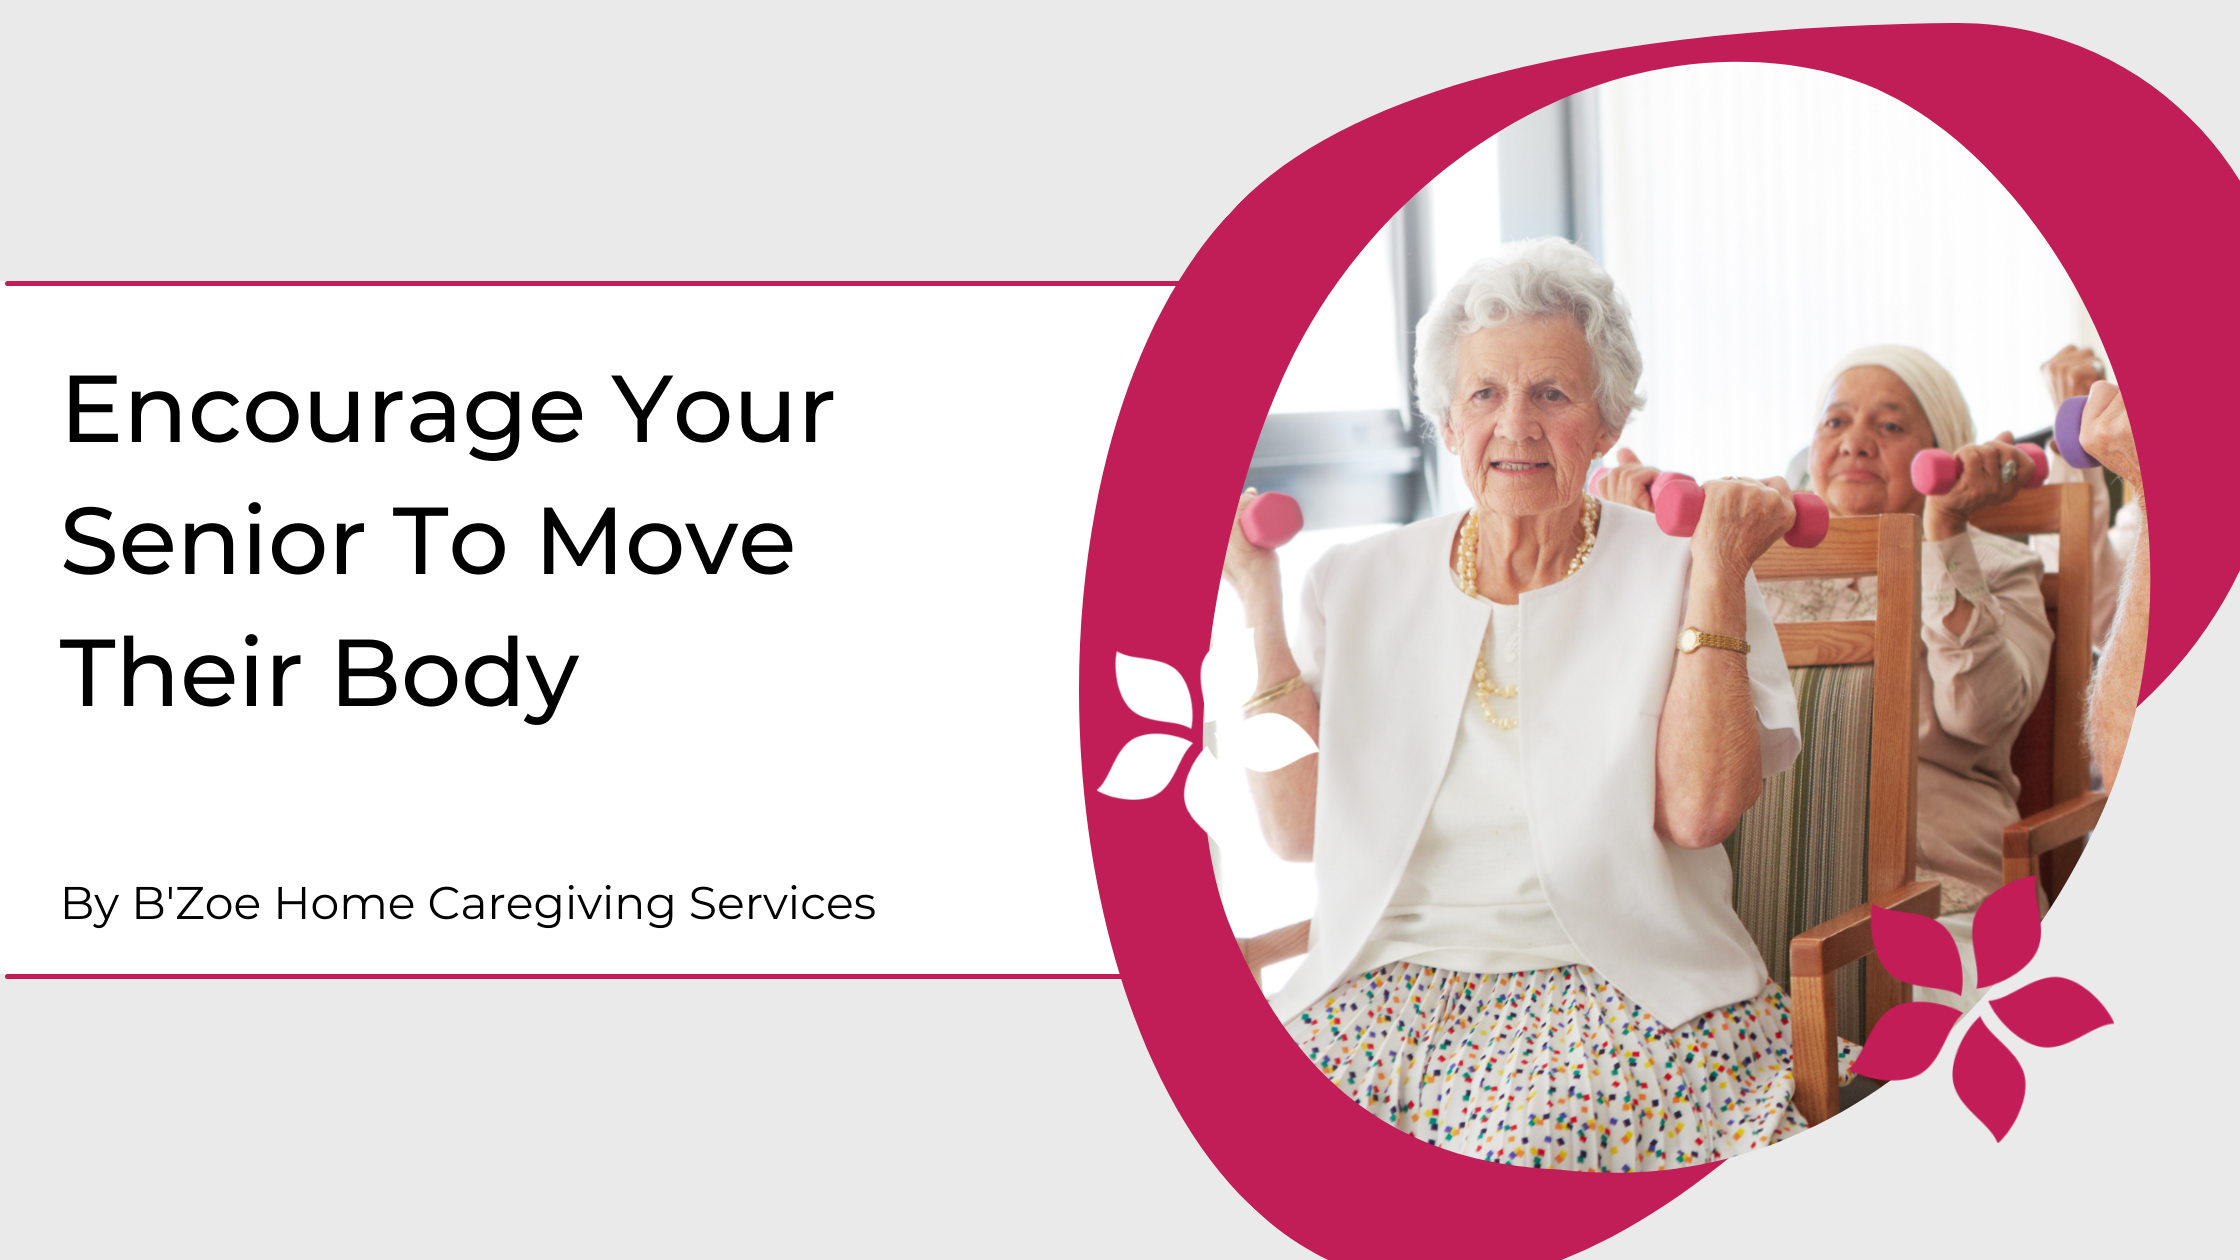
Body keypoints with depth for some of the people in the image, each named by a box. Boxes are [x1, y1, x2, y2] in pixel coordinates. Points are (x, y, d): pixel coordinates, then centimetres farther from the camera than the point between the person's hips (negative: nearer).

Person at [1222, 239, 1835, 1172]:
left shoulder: (1675, 576, 5)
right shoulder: (1361, 585, 13)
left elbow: (1699, 811, -11)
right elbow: (1298, 829, 5)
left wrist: (1719, 568, -7)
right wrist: (1260, 607, 3)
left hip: (1616, 982, -2)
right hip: (1393, 978, 3)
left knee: (1520, 1154, -34)